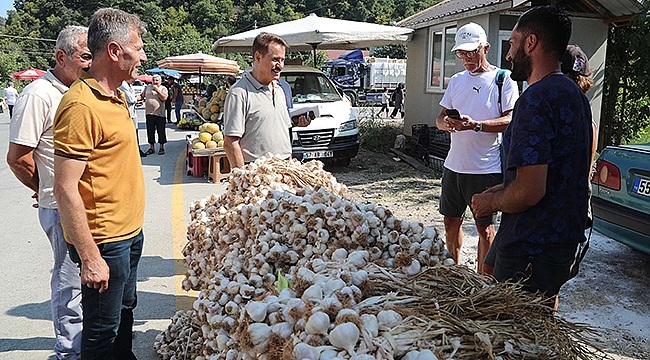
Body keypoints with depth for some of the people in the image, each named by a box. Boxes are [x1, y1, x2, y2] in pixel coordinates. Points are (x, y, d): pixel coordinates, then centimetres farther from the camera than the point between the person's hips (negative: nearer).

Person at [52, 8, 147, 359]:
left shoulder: (114, 98, 10)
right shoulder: (81, 105, -21)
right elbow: (65, 189, -23)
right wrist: (90, 258, -23)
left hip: (130, 232, 9)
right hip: (104, 241, -9)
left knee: (125, 310, 25)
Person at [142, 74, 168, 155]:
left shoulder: (163, 88, 2)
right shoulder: (148, 87, 14)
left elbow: (164, 98, -13)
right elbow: (142, 95, 25)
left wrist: (157, 90, -13)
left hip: (159, 114, -4)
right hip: (149, 113, 4)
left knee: (161, 131, 2)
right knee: (150, 131, 8)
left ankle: (161, 148, 13)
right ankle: (151, 147, 19)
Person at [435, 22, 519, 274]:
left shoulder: (503, 80, -4)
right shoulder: (456, 80, 13)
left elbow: (511, 120, -13)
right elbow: (440, 116, 13)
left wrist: (476, 125, -27)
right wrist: (445, 123, -11)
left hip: (486, 169, -6)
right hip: (454, 165, 6)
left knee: (484, 226, 3)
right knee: (451, 220, 15)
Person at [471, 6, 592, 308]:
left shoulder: (536, 99, -21)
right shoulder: (574, 94, 12)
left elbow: (529, 191, -27)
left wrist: (491, 201, -7)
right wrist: (502, 190, 15)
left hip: (531, 248, -10)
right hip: (566, 241, 10)